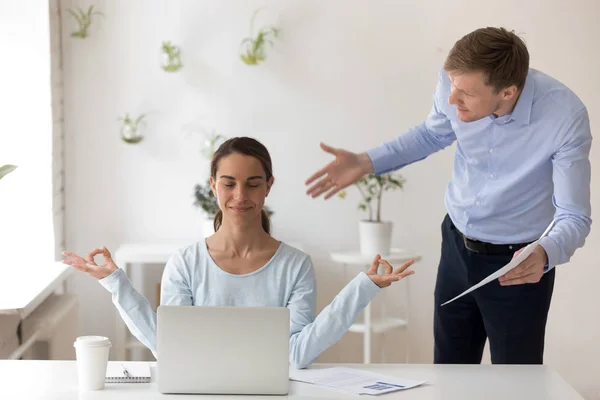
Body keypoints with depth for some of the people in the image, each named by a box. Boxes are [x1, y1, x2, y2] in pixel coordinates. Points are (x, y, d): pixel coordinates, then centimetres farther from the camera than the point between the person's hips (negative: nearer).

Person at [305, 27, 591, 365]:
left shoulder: (565, 115, -29)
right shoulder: (454, 82, -18)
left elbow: (574, 218, -24)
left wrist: (544, 255, -46)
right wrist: (365, 163, -6)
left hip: (519, 262, -4)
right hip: (458, 245, 4)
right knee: (448, 374, 16)